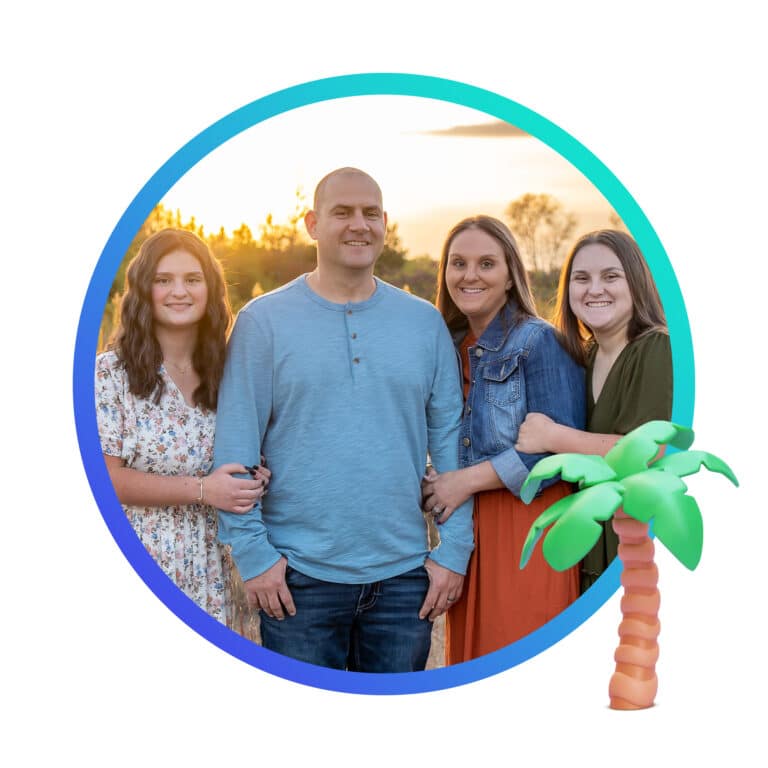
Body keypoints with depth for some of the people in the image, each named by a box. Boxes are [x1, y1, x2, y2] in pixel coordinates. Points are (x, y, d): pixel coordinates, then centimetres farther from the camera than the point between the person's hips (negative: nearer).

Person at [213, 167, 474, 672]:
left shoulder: (425, 322, 5)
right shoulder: (264, 321, -3)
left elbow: (450, 436, 5)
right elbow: (235, 448, -5)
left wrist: (454, 549, 1)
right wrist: (253, 553, -9)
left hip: (405, 574, 3)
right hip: (300, 577, -2)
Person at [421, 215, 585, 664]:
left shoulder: (539, 341, -9)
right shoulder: (450, 347, 12)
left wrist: (468, 480, -16)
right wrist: (437, 487, 1)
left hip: (527, 526, -6)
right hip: (468, 529, 7)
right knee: (472, 654, 12)